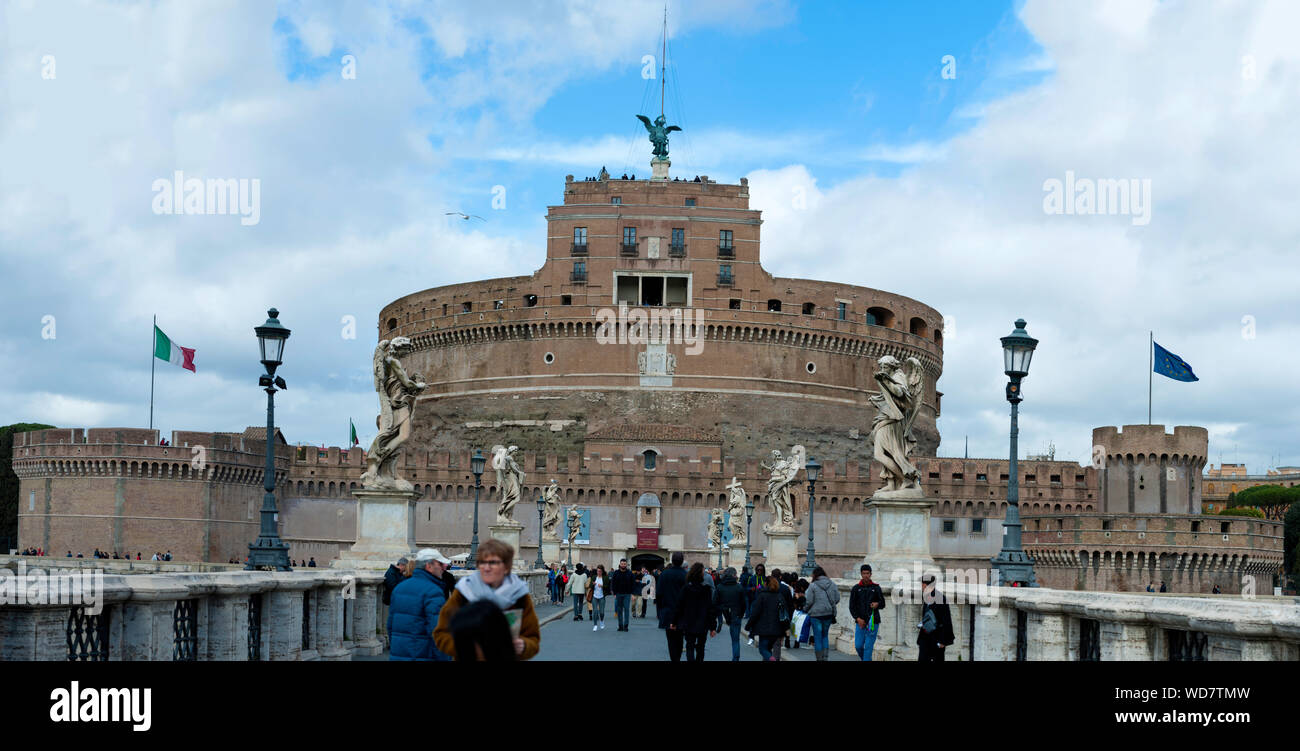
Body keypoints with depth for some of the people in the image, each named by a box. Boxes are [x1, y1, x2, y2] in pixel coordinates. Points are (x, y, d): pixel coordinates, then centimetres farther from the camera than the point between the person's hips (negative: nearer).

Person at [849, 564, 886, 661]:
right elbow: (852, 606, 5)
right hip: (860, 622, 1)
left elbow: (883, 604, 10)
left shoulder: (876, 588, 7)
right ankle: (866, 659, 24)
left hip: (873, 622, -1)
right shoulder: (856, 588, 7)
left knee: (868, 647, -8)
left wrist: (877, 604, -14)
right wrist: (858, 618, -8)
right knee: (858, 646, -1)